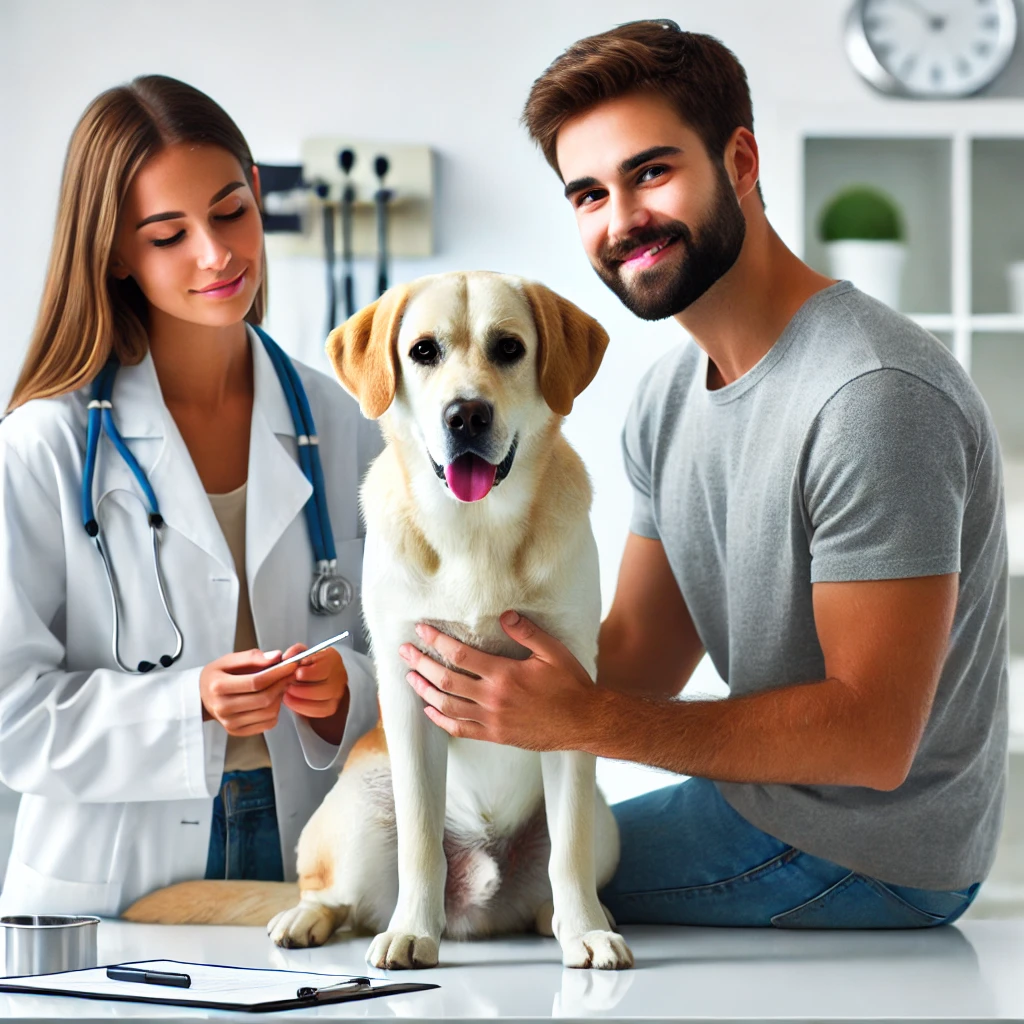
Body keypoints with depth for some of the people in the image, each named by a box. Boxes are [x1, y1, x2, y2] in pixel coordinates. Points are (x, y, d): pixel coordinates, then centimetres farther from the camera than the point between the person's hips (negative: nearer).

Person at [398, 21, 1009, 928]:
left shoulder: (875, 396, -24)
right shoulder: (669, 396, 7)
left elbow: (871, 736, -26)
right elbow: (641, 654, 9)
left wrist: (586, 721, -28)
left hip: (865, 855, -9)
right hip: (761, 801, 9)